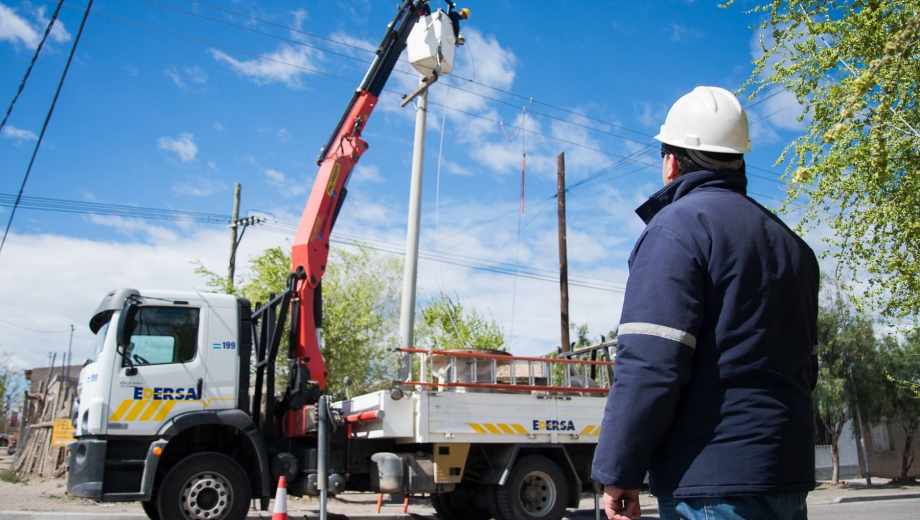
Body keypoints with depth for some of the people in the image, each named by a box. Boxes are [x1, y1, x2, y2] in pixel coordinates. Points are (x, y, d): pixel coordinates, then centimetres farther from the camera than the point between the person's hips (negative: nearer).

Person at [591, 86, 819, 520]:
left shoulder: (679, 225, -11)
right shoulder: (790, 241, 15)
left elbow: (651, 362, -20)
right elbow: (803, 365, 19)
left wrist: (618, 471, -14)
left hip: (712, 480, -8)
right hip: (787, 472, 9)